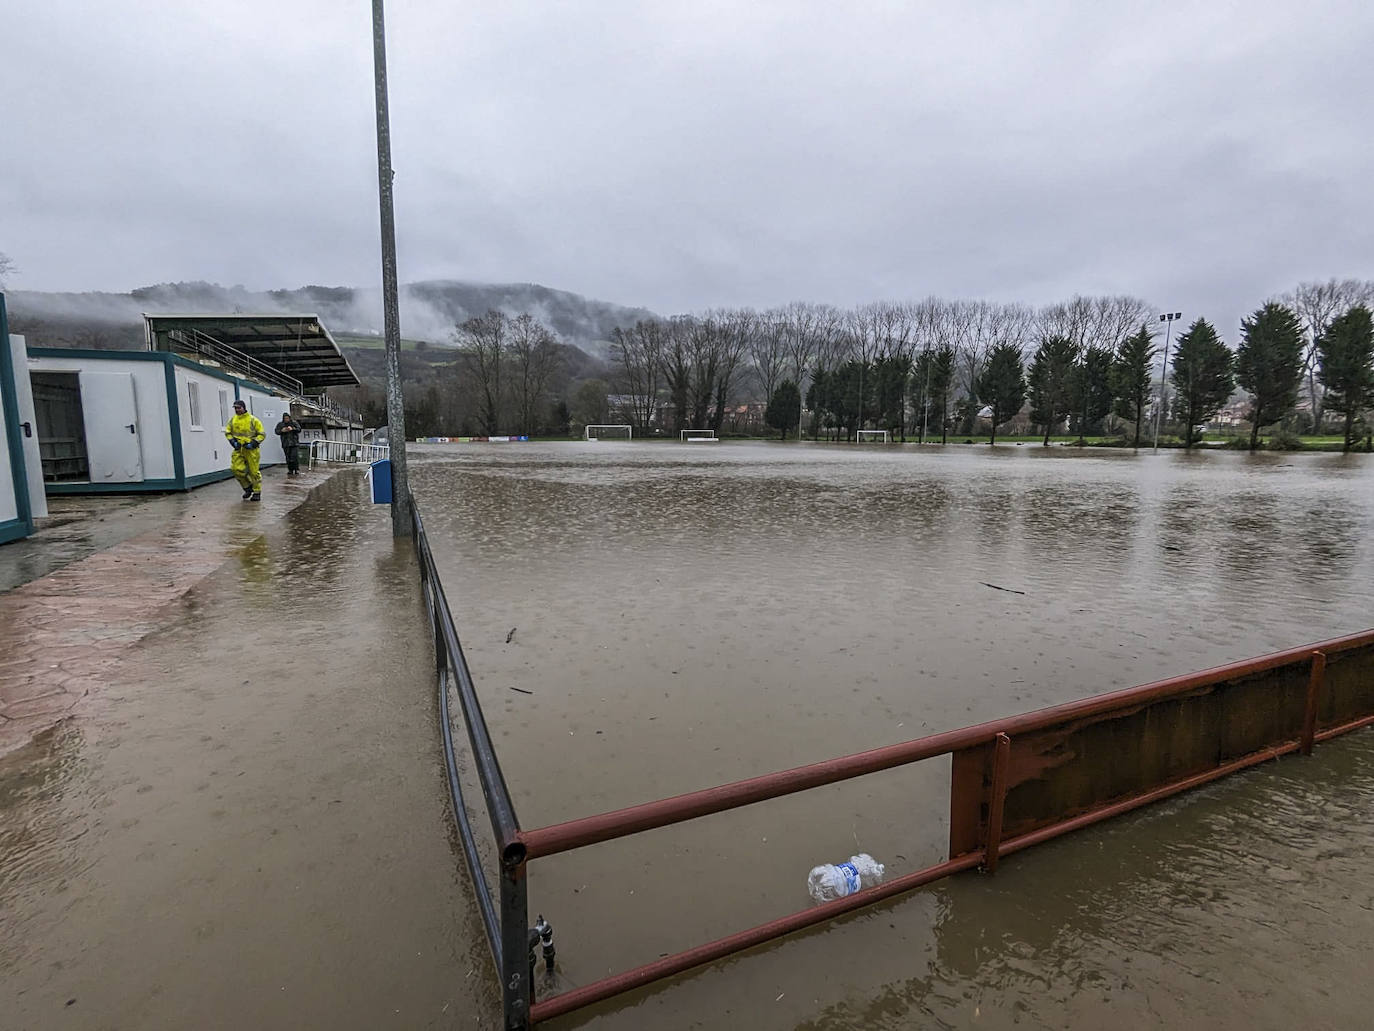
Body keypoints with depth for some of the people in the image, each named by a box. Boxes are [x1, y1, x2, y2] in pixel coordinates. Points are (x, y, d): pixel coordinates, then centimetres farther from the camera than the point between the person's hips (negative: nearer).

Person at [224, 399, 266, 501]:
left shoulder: (253, 420, -5)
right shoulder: (233, 420, 8)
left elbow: (262, 434, -4)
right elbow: (228, 432, 18)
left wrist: (254, 443, -15)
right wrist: (233, 441, 0)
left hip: (251, 449, -4)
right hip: (238, 449, 4)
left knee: (253, 471, 0)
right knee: (237, 469, -6)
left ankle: (257, 492, 14)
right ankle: (248, 487, 15)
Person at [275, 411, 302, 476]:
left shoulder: (294, 423, 5)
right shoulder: (280, 424, 11)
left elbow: (299, 429, -4)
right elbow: (276, 431, 7)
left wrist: (292, 429, -19)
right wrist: (282, 430, -13)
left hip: (294, 443, -3)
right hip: (285, 443, 3)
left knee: (294, 456, -12)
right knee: (288, 457, 3)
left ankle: (297, 470, -4)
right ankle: (290, 470, 10)